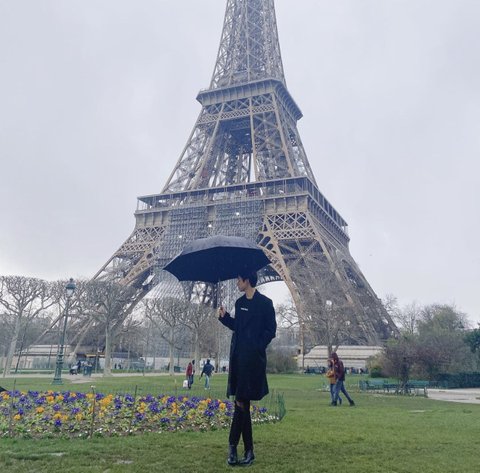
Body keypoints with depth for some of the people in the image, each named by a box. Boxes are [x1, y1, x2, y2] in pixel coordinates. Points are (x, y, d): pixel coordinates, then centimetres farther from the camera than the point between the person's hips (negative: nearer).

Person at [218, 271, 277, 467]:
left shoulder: (265, 303, -6)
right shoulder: (240, 302, 13)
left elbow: (271, 330, -5)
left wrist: (257, 346, -12)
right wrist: (225, 317, 5)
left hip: (253, 357, -7)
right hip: (238, 355, 7)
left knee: (241, 401, -7)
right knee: (243, 402, 8)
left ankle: (232, 445, 4)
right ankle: (249, 451, 15)